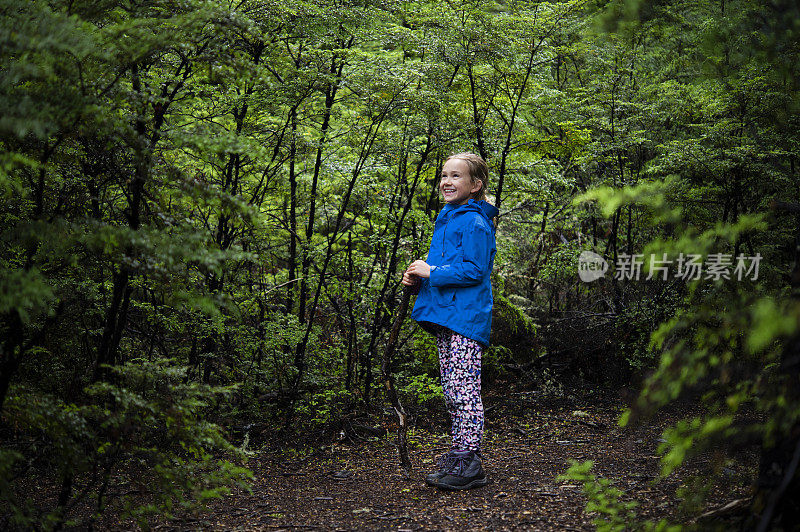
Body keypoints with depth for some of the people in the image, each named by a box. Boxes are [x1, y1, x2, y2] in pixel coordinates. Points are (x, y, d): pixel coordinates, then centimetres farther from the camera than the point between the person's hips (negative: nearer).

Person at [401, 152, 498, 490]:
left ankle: (470, 465, -6)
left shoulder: (474, 223, -11)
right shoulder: (445, 220, 18)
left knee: (463, 389, -10)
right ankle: (460, 452, 24)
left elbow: (474, 270, -18)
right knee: (451, 391, 14)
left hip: (466, 319, -10)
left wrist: (431, 273, -16)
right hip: (444, 315, 10)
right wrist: (418, 276, 7)